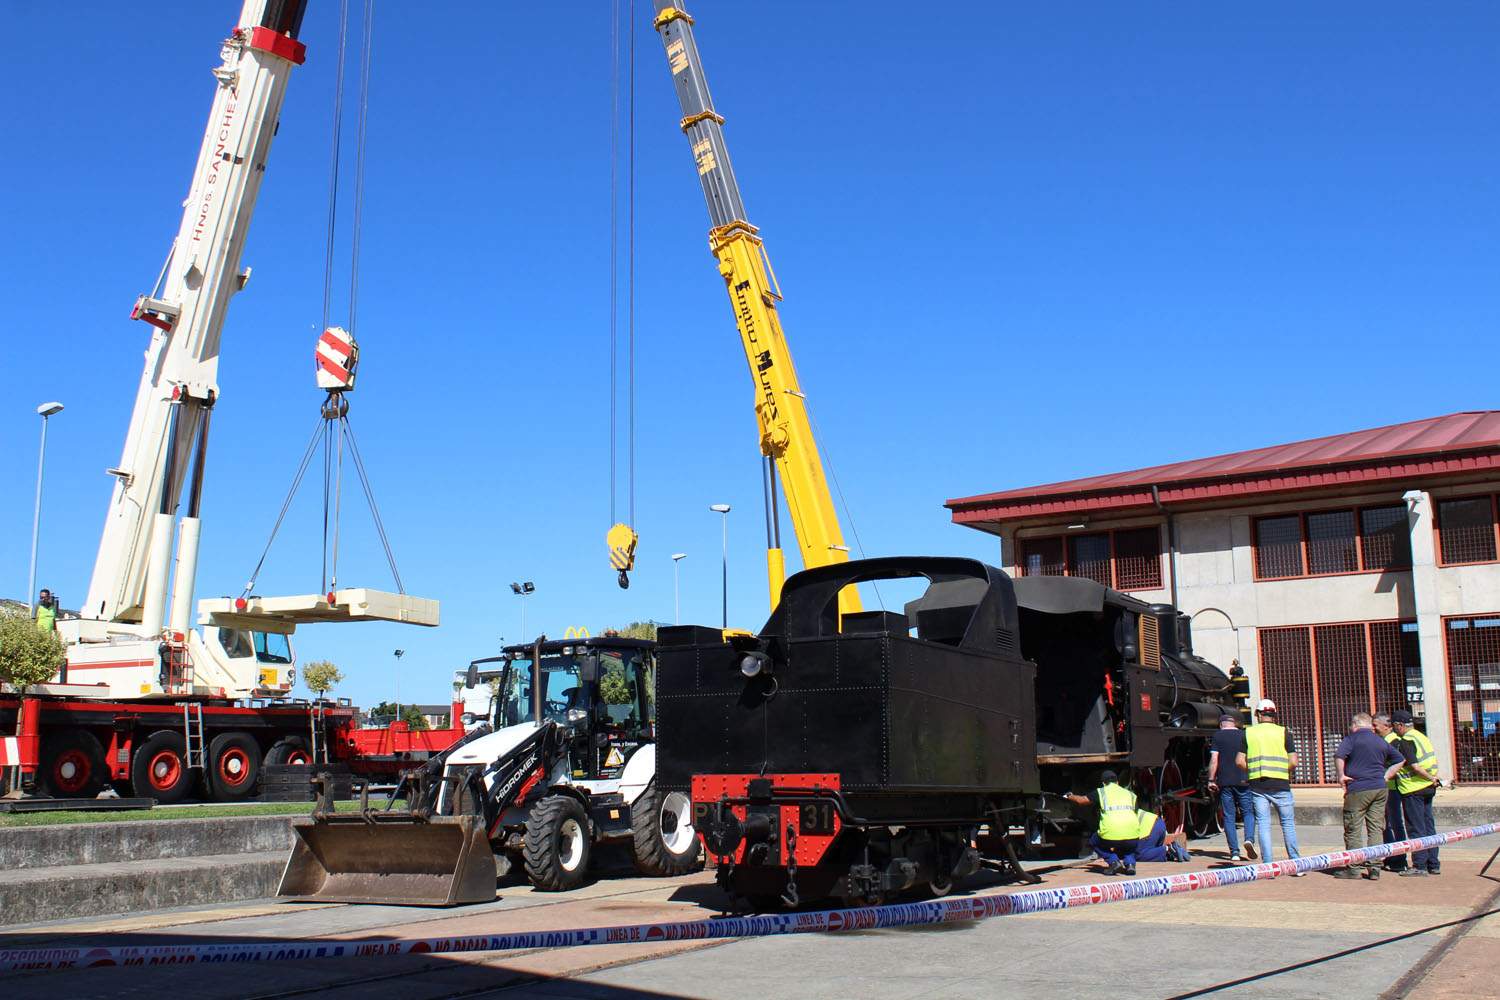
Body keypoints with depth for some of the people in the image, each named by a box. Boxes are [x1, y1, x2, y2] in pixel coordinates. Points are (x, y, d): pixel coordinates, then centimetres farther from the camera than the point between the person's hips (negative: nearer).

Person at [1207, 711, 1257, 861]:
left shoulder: (1217, 736, 2)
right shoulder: (1244, 735, 7)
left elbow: (1214, 759, -6)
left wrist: (1211, 780, -2)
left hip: (1224, 781, -1)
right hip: (1243, 781, 1)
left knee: (1229, 816, 4)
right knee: (1248, 812, 10)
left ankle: (1234, 851, -1)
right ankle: (1249, 839, -16)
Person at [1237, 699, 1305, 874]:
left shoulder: (1249, 733, 5)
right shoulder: (1283, 732, 0)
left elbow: (1240, 761, 2)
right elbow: (1294, 762, -5)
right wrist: (1286, 772, 14)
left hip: (1257, 785, 1)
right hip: (1280, 785, -1)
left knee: (1263, 825, 4)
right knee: (1288, 823, 10)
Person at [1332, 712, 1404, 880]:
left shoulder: (1352, 738, -2)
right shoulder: (1381, 741, 15)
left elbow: (1339, 755, -19)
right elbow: (1399, 760, 22)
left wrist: (1341, 775, -8)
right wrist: (1386, 777, 18)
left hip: (1358, 790, -5)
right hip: (1380, 789, 5)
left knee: (1353, 830, 1)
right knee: (1375, 829, 7)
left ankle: (1353, 868, 2)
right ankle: (1374, 867, 6)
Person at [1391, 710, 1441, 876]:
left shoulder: (1404, 742, -14)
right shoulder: (1422, 736, 14)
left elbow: (1415, 766, -22)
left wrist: (1431, 778, -12)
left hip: (1413, 789, -8)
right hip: (1428, 788, 8)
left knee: (1416, 828, -3)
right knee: (1429, 826, 13)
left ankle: (1420, 865, -1)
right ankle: (1433, 865, 16)